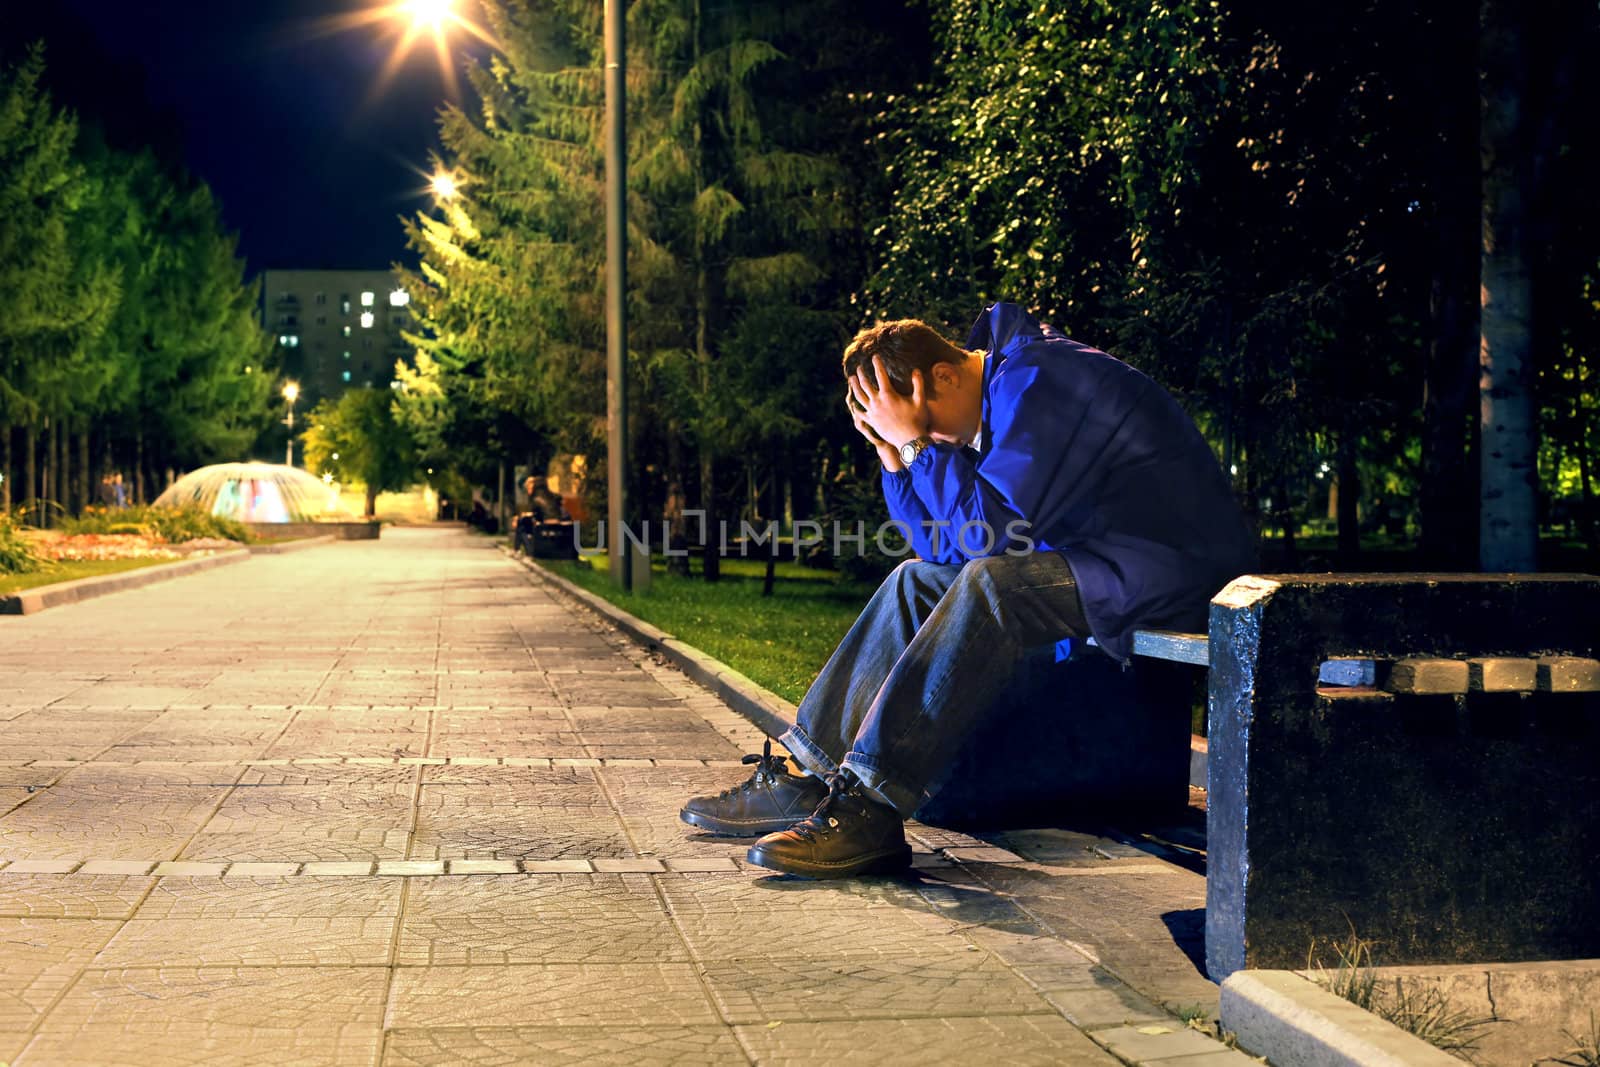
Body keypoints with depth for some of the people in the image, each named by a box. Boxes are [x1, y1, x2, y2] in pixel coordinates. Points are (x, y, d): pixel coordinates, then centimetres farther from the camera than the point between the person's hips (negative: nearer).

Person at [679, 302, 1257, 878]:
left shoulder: (1034, 381, -18)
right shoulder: (1003, 390, 12)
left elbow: (990, 531, -25)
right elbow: (949, 548, 11)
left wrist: (916, 441, -18)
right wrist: (896, 458, 1)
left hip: (1170, 566, -10)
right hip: (1098, 558, 10)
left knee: (992, 585, -31)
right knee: (917, 582, 6)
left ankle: (871, 812, -32)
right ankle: (812, 777, 1)